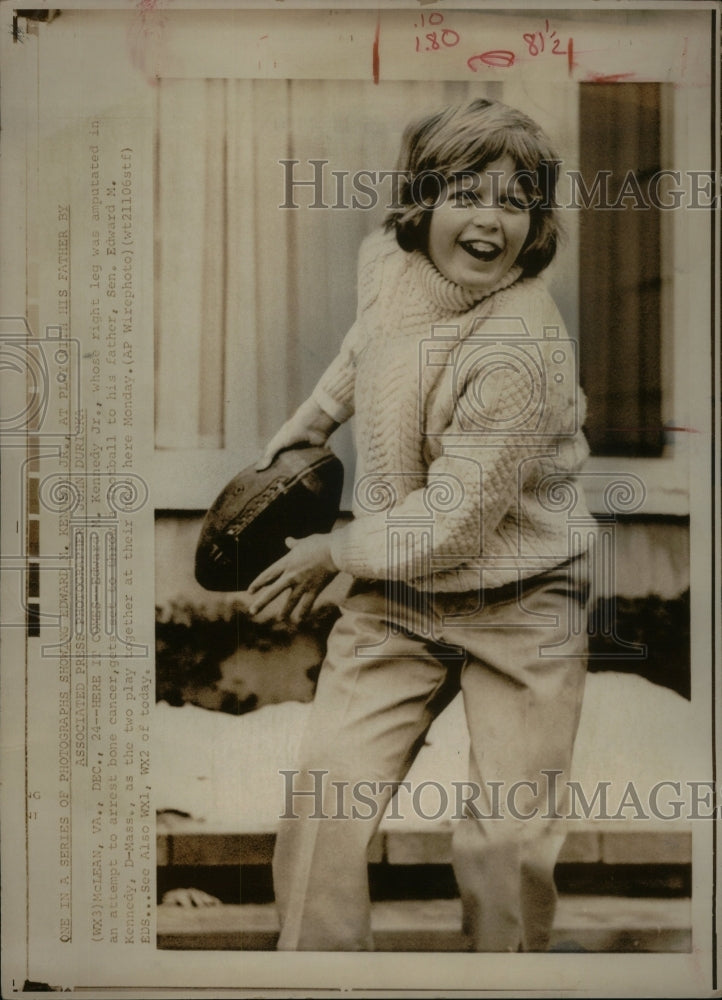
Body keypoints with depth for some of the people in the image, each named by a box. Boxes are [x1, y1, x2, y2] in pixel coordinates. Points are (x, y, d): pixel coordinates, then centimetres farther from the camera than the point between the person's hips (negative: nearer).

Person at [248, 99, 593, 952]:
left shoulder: (520, 348, -25)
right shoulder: (385, 259, -3)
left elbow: (449, 525, -22)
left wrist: (332, 552, -8)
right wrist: (309, 420, 22)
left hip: (518, 612, -5)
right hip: (395, 603, 5)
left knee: (508, 834, -4)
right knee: (326, 792, -7)